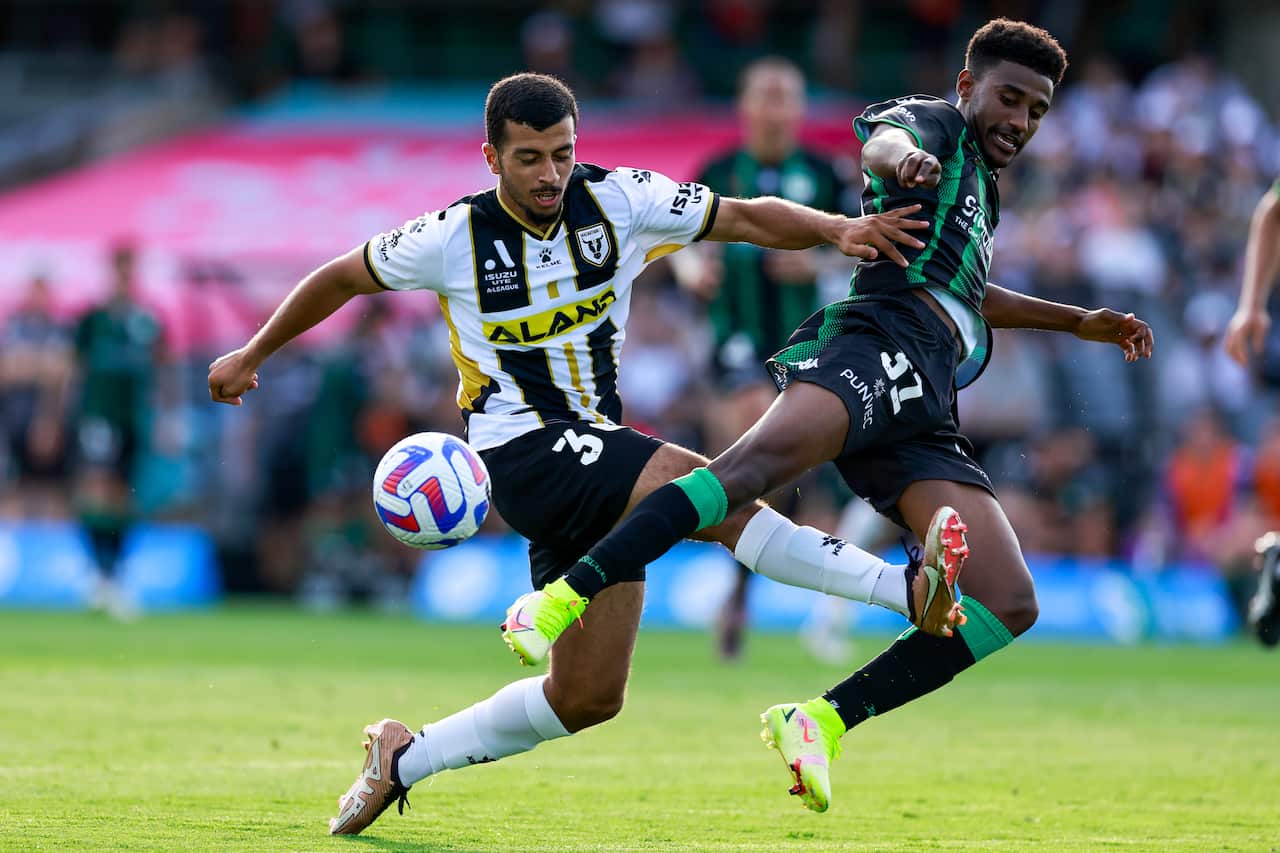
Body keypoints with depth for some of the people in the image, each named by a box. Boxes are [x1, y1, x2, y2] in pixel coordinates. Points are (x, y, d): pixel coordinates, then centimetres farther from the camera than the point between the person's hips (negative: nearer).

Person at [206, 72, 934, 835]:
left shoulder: (617, 201, -1)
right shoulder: (454, 237, -6)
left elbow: (748, 218, -3)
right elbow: (344, 277, 10)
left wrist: (837, 229, -21)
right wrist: (253, 354, 18)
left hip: (596, 449, 6)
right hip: (523, 450, -6)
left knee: (588, 697, 6)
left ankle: (404, 761, 21)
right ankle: (908, 590, -36)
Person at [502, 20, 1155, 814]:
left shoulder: (981, 191, 37)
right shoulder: (936, 124, 13)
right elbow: (884, 138, -13)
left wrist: (1077, 321, 58)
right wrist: (901, 154, -38)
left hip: (923, 414, 8)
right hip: (881, 340, -8)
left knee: (1009, 606, -8)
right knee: (762, 460, -38)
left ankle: (821, 721, -7)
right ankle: (559, 604, -44)